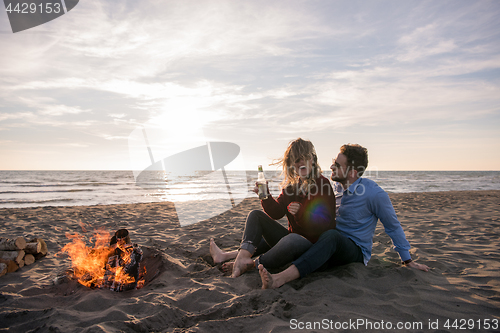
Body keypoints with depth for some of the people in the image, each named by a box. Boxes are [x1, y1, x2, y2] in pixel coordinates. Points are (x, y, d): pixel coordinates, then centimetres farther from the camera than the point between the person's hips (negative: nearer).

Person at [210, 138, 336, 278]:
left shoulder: (322, 184, -11)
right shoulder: (291, 185, 10)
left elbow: (326, 224, -16)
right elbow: (277, 212, 4)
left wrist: (302, 212, -30)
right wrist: (266, 196, -13)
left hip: (313, 244, -7)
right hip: (291, 235, 8)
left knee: (292, 239, -41)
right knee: (256, 215, 3)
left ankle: (253, 264, -21)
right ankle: (242, 256, -19)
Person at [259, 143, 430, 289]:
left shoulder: (374, 193, -13)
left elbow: (393, 227, -1)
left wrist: (408, 261, 9)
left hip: (356, 251, -7)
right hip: (332, 249, 7)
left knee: (332, 236, -39)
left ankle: (280, 279, -55)